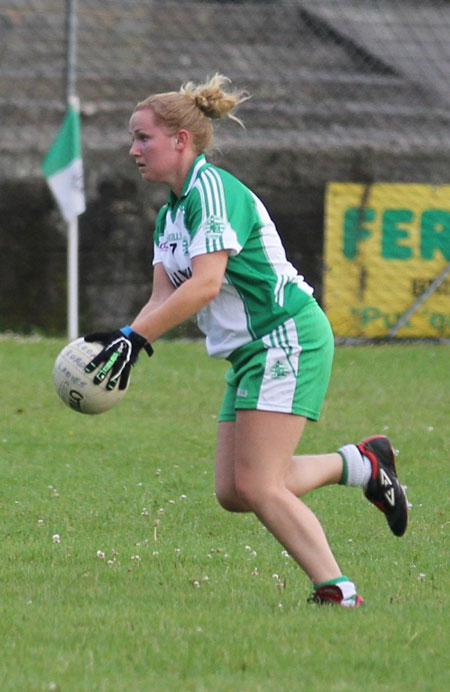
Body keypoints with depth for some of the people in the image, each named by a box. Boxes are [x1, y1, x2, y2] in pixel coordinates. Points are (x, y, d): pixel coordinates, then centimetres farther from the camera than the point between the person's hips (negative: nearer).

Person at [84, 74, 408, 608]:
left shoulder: (212, 191, -15)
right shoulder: (170, 213, 15)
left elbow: (205, 284, -26)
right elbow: (164, 296, 7)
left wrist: (134, 339, -29)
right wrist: (123, 338, -12)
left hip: (288, 338, -10)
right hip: (251, 352, 10)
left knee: (258, 487, -13)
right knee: (233, 493, 5)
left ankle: (338, 593, -9)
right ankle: (361, 464, 17)